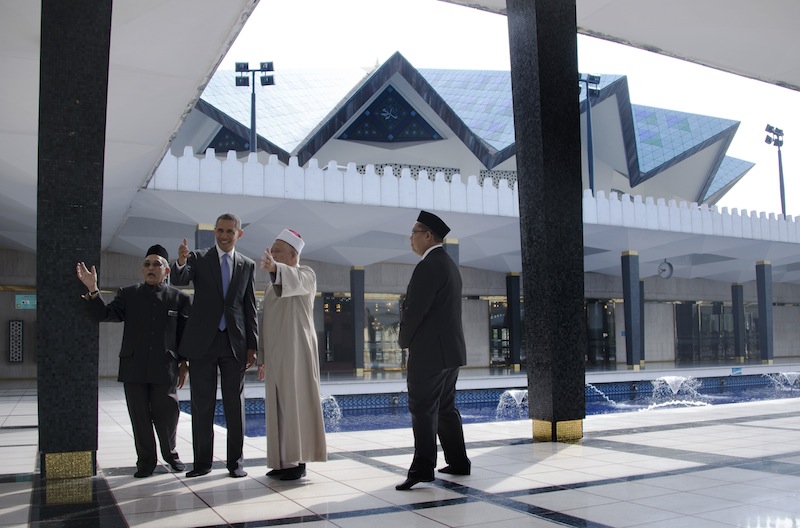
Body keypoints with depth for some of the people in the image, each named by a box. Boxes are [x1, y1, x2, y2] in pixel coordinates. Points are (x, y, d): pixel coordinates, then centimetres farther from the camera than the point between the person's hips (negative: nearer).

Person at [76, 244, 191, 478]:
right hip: (134, 369, 1)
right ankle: (146, 461, 20)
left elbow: (186, 334, 6)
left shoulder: (179, 298, 5)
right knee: (140, 417, 6)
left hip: (165, 369, -1)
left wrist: (184, 364, 4)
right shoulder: (128, 294, 9)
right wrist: (92, 290, -16)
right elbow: (106, 314, -4)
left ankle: (170, 453, 29)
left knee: (167, 415, 5)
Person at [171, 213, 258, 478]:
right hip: (202, 342, -1)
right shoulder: (198, 258, 3)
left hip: (234, 343, 1)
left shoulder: (247, 265, 8)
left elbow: (250, 308, 8)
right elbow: (179, 280, -15)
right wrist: (180, 263, -38)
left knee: (235, 404, 5)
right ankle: (202, 462, 14)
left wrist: (252, 346, 3)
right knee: (201, 405, 5)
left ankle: (236, 461, 13)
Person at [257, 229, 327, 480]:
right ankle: (284, 460, 13)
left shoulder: (306, 274, -3)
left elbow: (296, 280, -29)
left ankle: (298, 461, -4)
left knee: (296, 403, -8)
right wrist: (262, 356, 15)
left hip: (296, 351, -7)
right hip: (275, 354, 7)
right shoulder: (271, 285, 19)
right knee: (279, 406, 7)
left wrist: (275, 268, -50)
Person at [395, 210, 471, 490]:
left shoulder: (429, 266, -15)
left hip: (430, 352, -10)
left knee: (423, 410, -7)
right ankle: (458, 461, 22)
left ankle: (422, 468, -7)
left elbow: (414, 310, -19)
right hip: (450, 350, 10)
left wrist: (404, 340, -2)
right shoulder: (450, 264, 16)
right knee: (445, 408, 16)